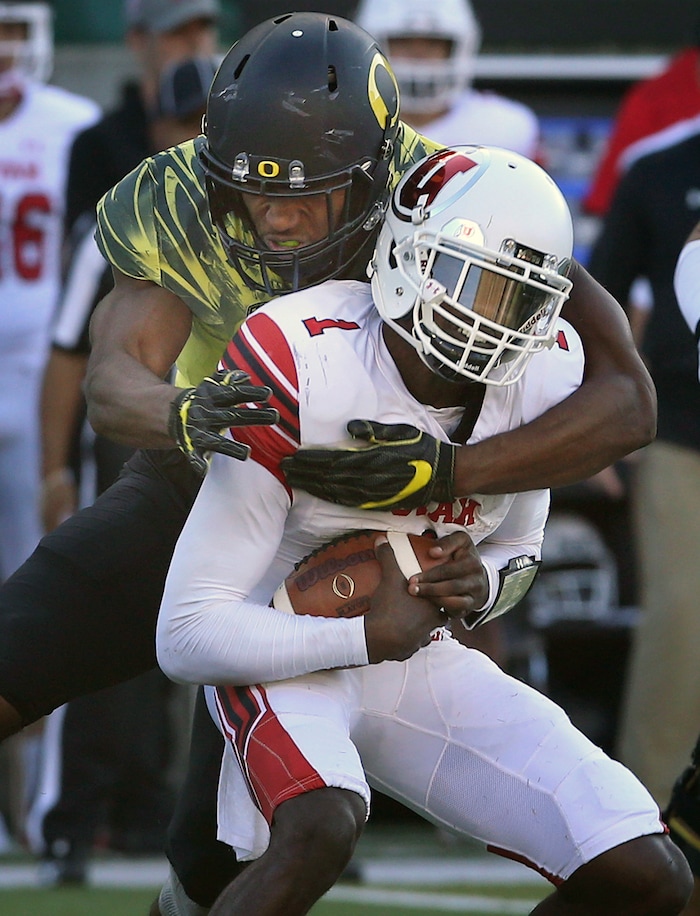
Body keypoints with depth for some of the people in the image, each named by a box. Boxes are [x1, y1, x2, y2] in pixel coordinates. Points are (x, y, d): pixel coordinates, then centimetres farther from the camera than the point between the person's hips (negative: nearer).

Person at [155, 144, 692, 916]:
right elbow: (187, 635, -23)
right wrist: (366, 636, -26)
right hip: (284, 655, -6)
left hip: (420, 664, 6)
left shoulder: (541, 375, -8)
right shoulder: (304, 373, -25)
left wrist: (482, 585, -11)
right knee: (319, 829, -40)